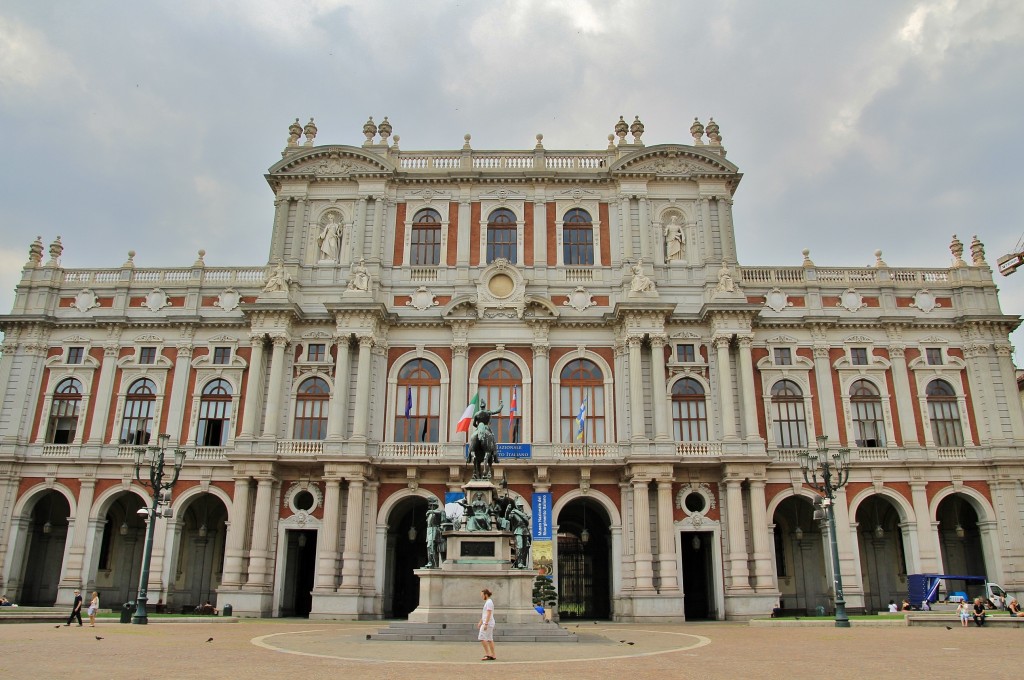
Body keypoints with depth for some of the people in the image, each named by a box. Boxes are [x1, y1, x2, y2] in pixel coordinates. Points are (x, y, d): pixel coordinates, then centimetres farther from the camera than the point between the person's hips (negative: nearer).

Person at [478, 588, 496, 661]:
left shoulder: (489, 602, -13)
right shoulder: (487, 602, 18)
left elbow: (489, 614, -20)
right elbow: (484, 614, 25)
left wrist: (485, 624, -24)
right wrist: (480, 622, 26)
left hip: (488, 623, -10)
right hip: (490, 624, 10)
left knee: (482, 638, -10)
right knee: (489, 639, 9)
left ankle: (487, 654, -10)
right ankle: (493, 655, 10)